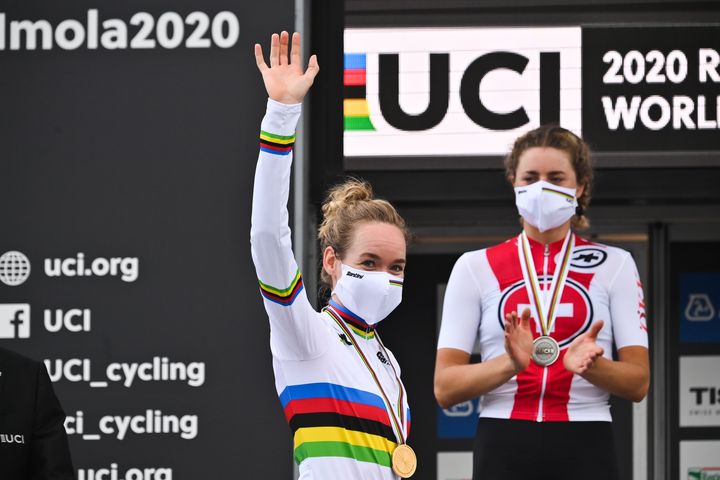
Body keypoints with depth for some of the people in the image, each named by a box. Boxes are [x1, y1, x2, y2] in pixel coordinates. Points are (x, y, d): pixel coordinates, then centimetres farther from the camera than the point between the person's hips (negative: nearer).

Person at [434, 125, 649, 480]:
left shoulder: (614, 265, 9)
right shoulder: (475, 267, 8)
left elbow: (637, 382, 3)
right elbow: (445, 388, 1)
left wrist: (589, 365, -18)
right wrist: (510, 363, -17)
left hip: (584, 450, 0)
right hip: (503, 448, 0)